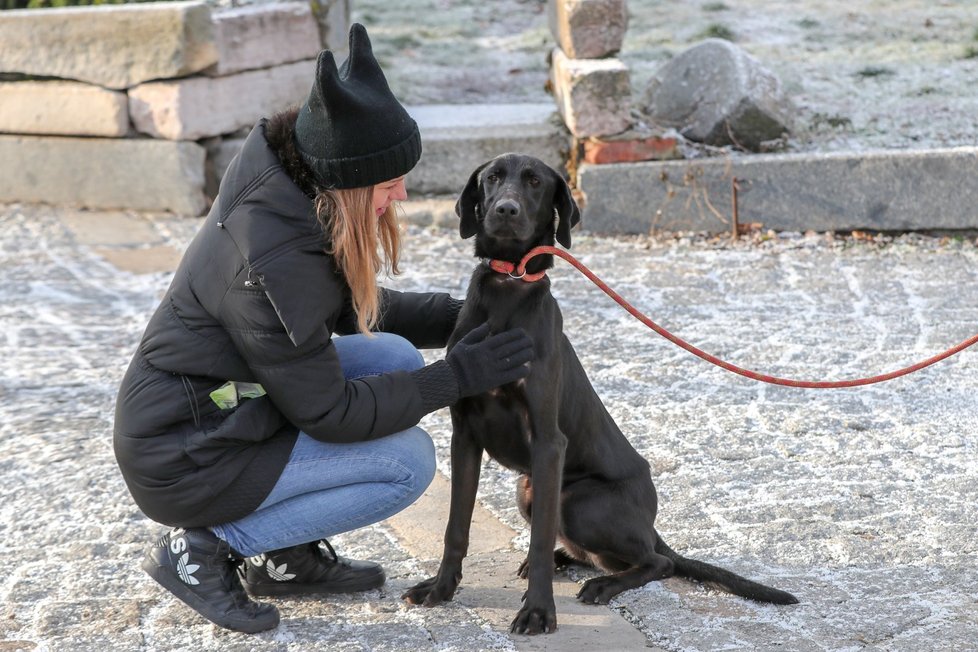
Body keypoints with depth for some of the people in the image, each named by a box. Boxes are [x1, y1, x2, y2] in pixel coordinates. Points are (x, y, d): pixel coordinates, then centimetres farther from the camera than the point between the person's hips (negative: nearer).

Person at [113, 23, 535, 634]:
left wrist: (456, 317, 1)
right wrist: (455, 377, -18)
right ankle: (203, 547, -3)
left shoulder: (282, 190, -6)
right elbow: (328, 414, -22)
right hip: (185, 460, -9)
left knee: (395, 358, 3)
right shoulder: (275, 261, -31)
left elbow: (350, 308, 12)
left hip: (225, 407, 9)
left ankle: (288, 555, 12)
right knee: (410, 462, -9)